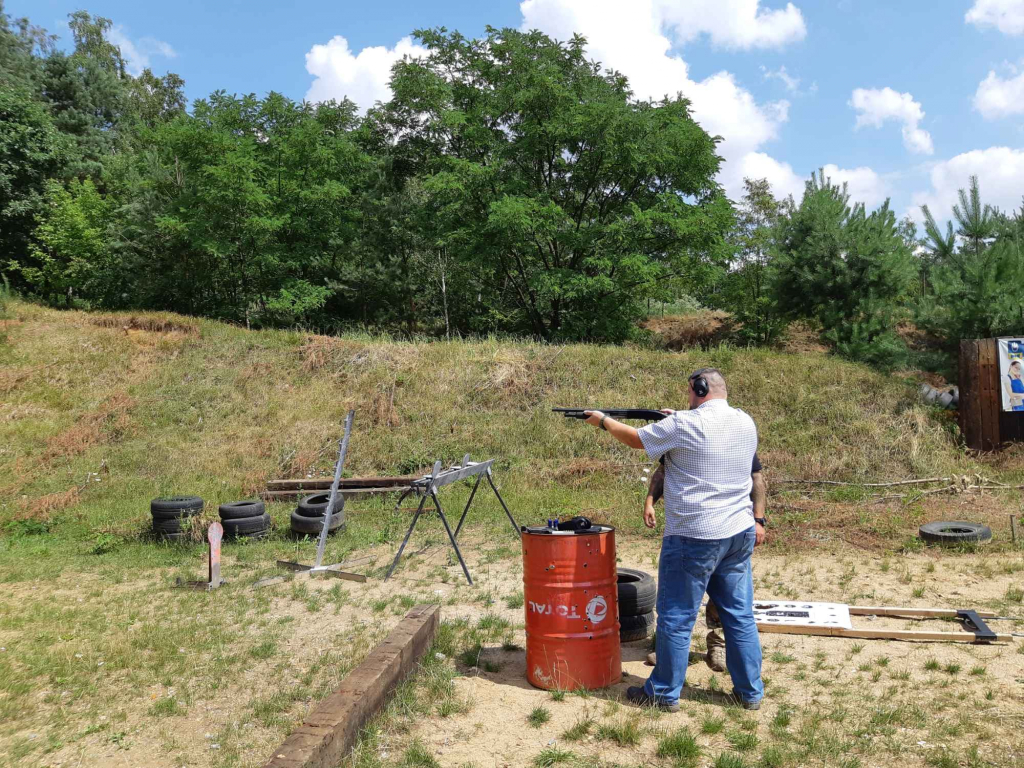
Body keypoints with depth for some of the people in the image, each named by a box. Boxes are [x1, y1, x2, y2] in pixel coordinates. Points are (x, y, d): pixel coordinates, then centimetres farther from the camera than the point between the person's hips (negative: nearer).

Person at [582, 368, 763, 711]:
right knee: (740, 615, 15)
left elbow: (635, 438, -1)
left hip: (694, 538, -7)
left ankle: (665, 693, 17)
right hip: (740, 533, 7)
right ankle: (750, 692, 24)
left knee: (677, 618, 5)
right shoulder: (746, 423, 6)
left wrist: (603, 420, 15)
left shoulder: (684, 425, -14)